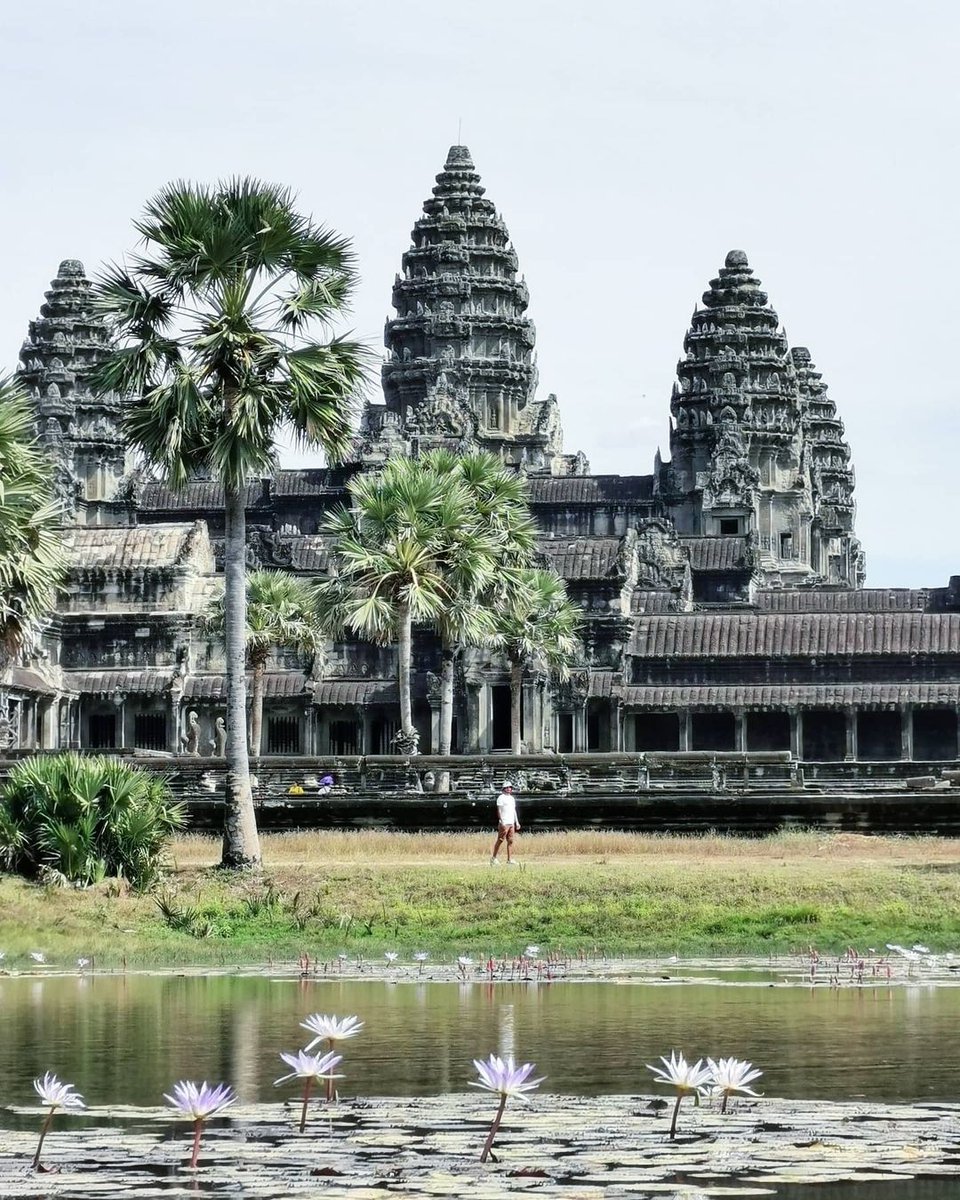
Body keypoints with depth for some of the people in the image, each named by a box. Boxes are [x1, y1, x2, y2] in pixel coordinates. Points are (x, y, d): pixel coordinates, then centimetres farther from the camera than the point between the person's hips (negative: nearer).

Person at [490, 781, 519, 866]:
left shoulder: (512, 798, 18)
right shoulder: (501, 798, -6)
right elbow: (499, 811, -11)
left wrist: (517, 822, 17)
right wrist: (502, 822, -19)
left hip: (511, 823, 7)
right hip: (504, 823, -7)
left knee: (510, 841, 2)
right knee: (500, 840, -5)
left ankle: (509, 860, 0)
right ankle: (493, 858, 4)